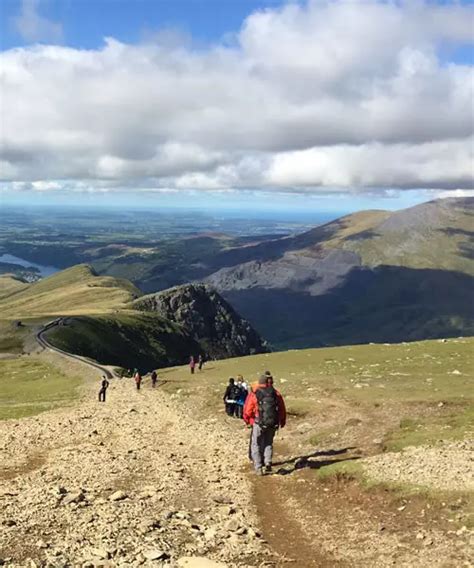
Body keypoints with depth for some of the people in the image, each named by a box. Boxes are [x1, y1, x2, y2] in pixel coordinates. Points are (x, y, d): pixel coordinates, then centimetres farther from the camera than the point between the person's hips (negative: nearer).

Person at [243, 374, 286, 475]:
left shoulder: (253, 394, -6)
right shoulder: (276, 393, 3)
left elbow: (247, 411, -2)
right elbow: (282, 409, 8)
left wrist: (247, 421, 18)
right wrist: (282, 422, 22)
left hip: (259, 424, -3)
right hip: (273, 424, 3)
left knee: (256, 445, 11)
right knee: (268, 443, 22)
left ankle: (258, 468, 6)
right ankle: (268, 463, 6)